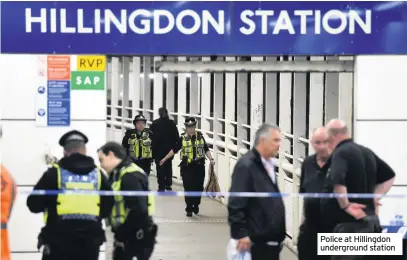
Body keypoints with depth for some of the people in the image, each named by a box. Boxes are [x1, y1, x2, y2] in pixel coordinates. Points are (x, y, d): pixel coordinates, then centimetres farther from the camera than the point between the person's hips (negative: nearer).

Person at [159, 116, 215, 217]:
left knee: (198, 187, 4)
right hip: (187, 167, -2)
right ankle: (189, 209, 5)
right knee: (188, 188, -3)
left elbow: (206, 149, 9)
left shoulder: (200, 137, 7)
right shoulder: (183, 138, 2)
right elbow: (174, 150, 7)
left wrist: (211, 159, -5)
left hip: (199, 166, 2)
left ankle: (196, 205, 27)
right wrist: (165, 159, 6)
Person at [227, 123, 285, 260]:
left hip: (272, 239, 9)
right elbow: (235, 204, -20)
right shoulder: (246, 165, -16)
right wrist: (241, 233, -22)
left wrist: (279, 234, 18)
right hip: (255, 240, -9)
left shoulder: (268, 164, 14)